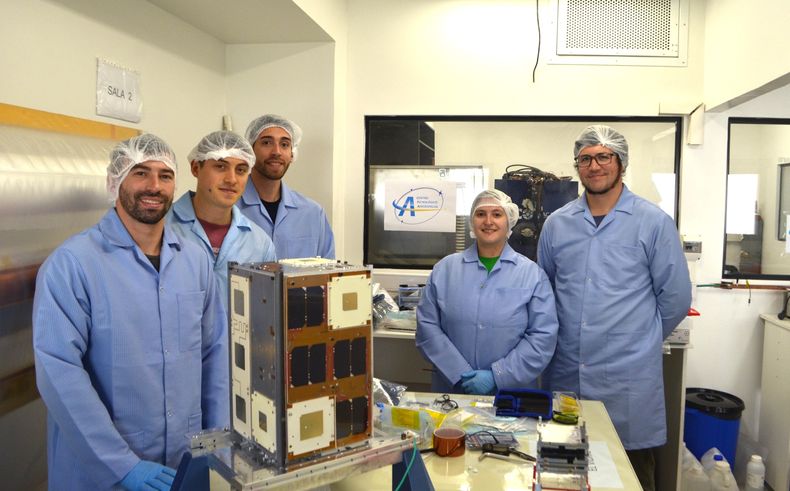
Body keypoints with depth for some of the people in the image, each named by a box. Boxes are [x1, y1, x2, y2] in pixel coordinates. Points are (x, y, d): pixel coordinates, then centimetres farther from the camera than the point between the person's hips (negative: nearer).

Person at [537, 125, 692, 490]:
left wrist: (640, 339, 8)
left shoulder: (654, 222, -3)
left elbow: (675, 296, 1)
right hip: (565, 374, 3)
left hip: (629, 378, -3)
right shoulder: (557, 224, 7)